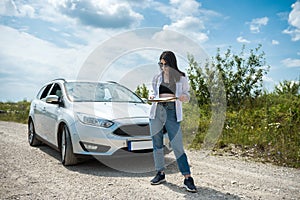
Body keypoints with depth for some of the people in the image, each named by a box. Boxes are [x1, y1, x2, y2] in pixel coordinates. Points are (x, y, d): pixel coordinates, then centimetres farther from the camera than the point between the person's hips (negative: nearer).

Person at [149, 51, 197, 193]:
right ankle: (160, 173, 23)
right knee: (157, 144, 8)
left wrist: (183, 97, -13)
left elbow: (187, 96, 10)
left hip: (173, 113, -3)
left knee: (177, 146, -8)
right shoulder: (157, 77, 12)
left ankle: (187, 178, -2)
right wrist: (152, 97, -3)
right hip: (157, 112, 3)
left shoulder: (181, 78, 5)